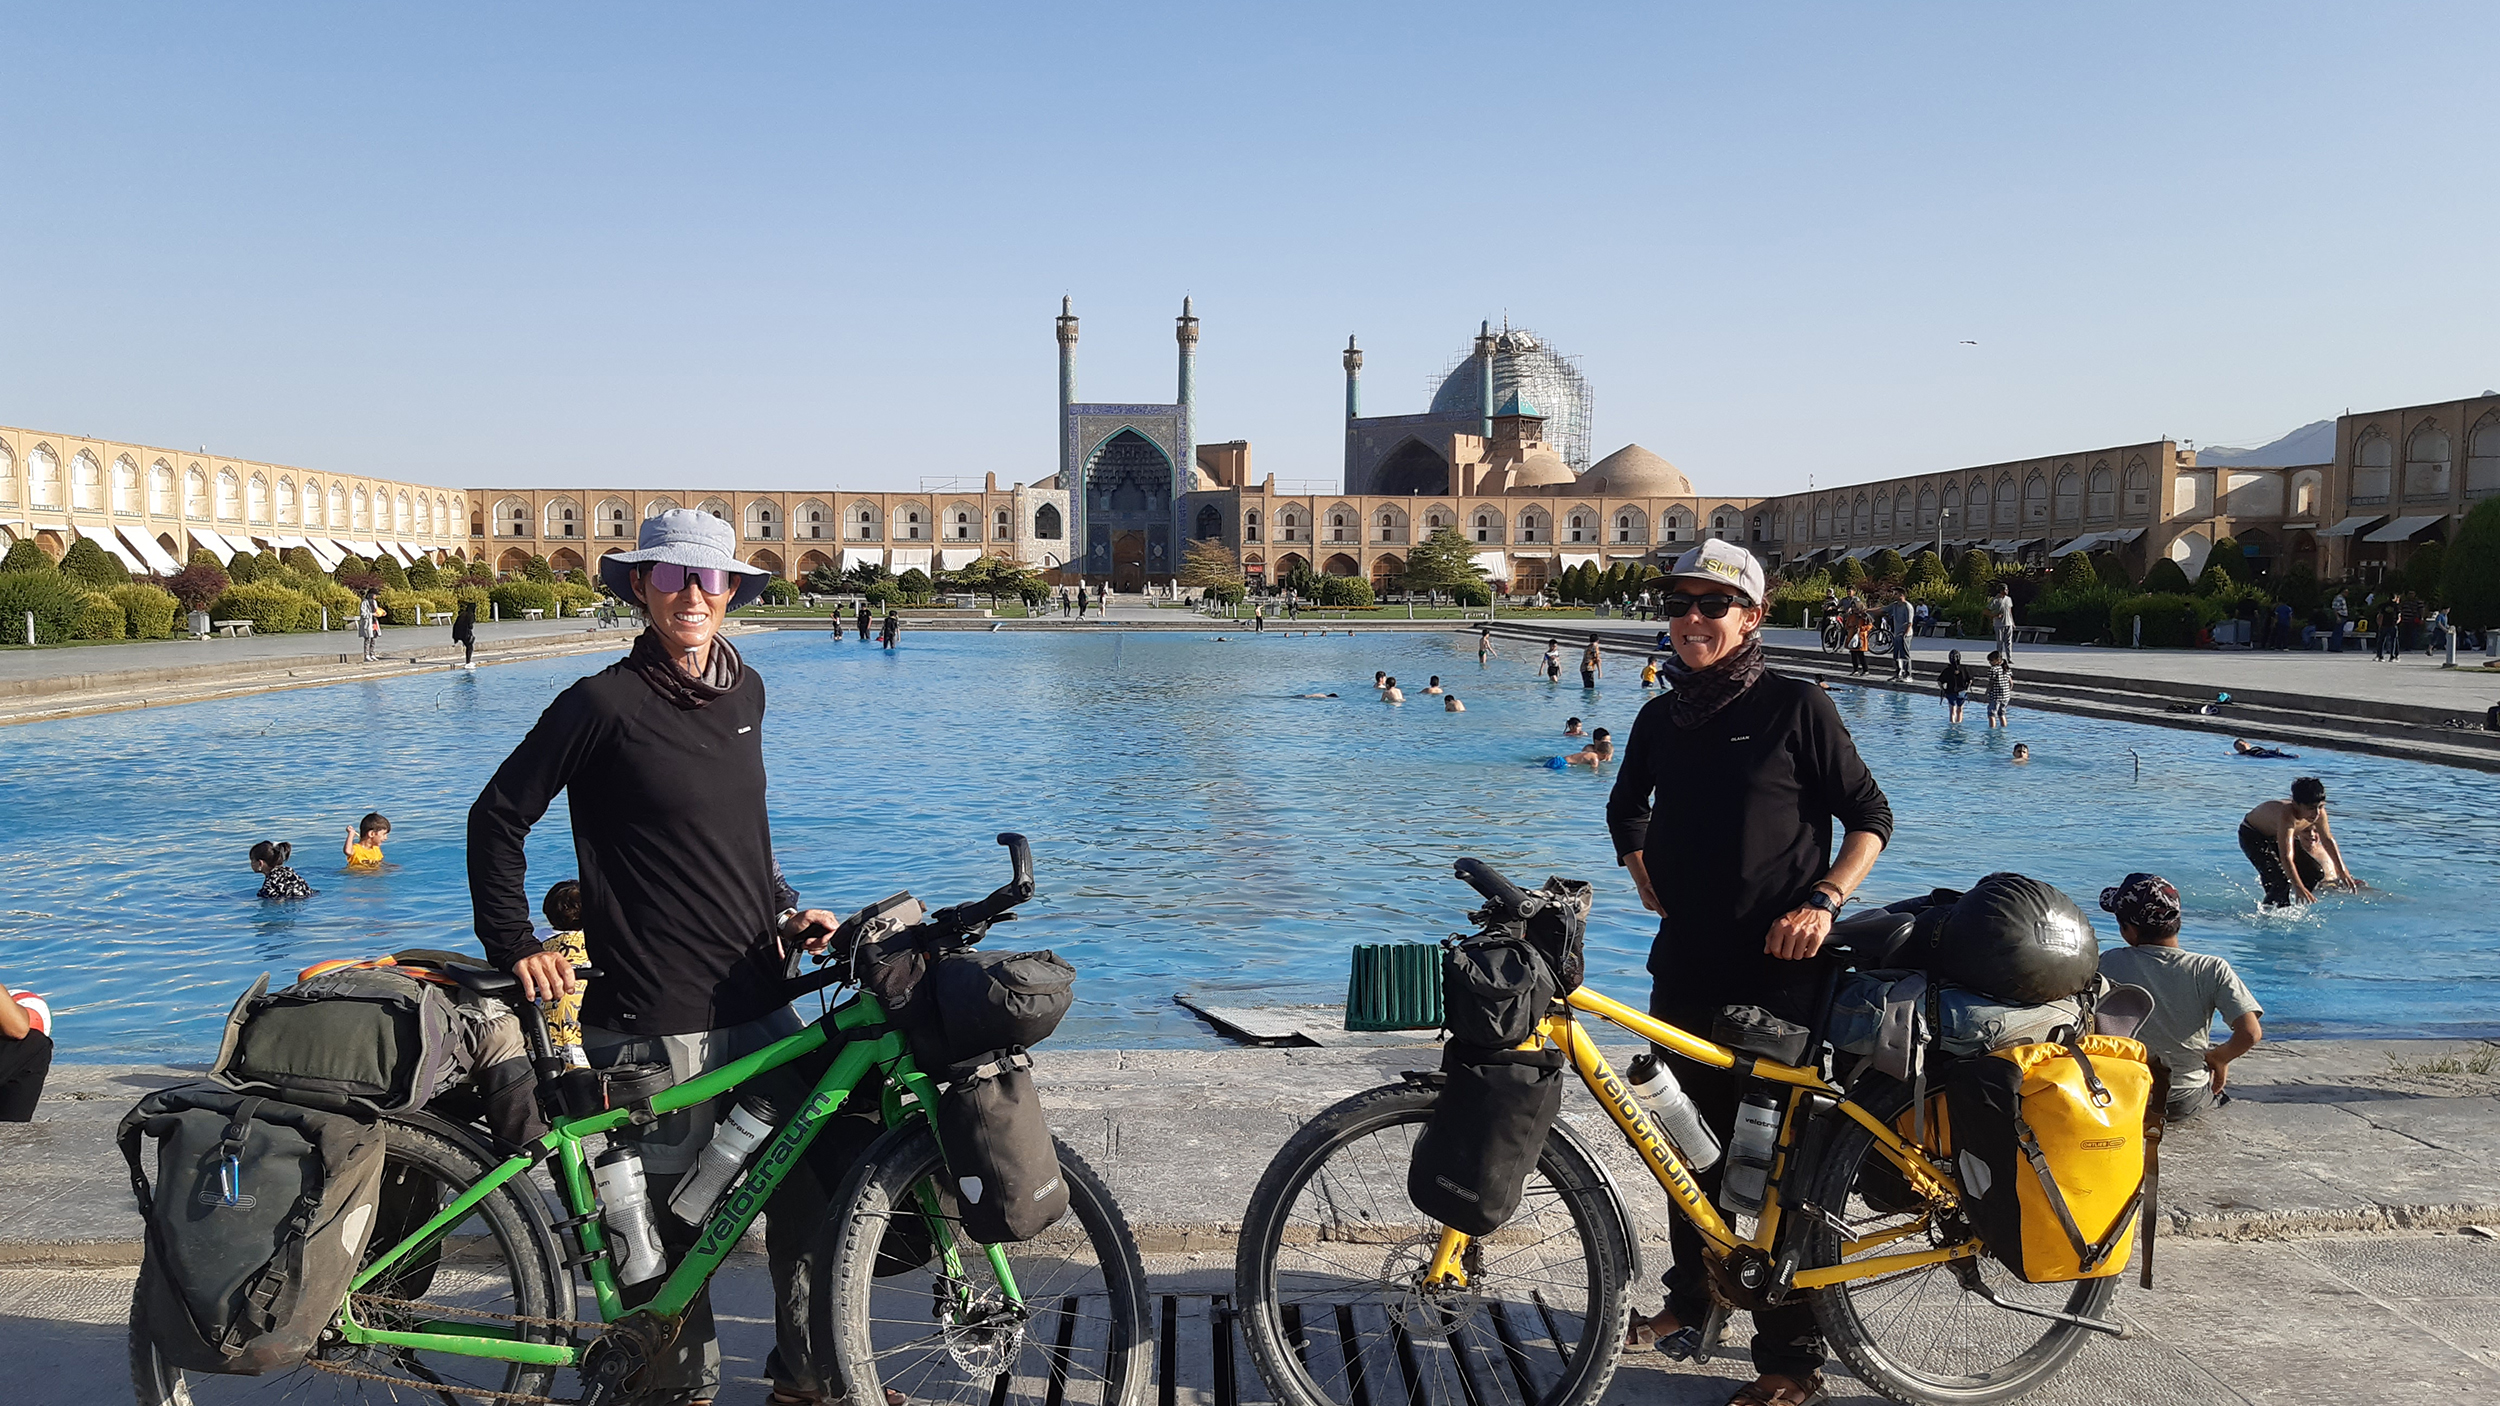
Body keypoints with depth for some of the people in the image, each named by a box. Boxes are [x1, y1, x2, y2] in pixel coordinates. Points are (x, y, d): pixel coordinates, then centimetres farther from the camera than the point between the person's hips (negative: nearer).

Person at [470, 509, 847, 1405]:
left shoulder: (745, 691, 9)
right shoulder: (605, 703, -9)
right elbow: (497, 818, -2)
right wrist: (517, 946, -6)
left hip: (758, 1000, 6)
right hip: (652, 1019, -6)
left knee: (812, 1182, 9)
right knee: (672, 1214, 5)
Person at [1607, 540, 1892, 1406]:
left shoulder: (1795, 706, -7)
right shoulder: (1660, 718, 8)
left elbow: (1870, 816, -4)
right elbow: (1627, 808, 27)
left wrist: (1823, 901, -15)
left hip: (1776, 969, -6)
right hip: (1686, 962, 6)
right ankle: (1692, 1297, 36)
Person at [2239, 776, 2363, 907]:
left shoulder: (2319, 813, -20)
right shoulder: (2287, 816, -43)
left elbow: (2328, 840, 1)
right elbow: (2286, 857, -49)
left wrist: (2343, 872, 5)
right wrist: (2299, 888, -57)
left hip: (2277, 835, 8)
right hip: (2252, 836, -8)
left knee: (2316, 873, 6)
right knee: (2281, 880, -25)